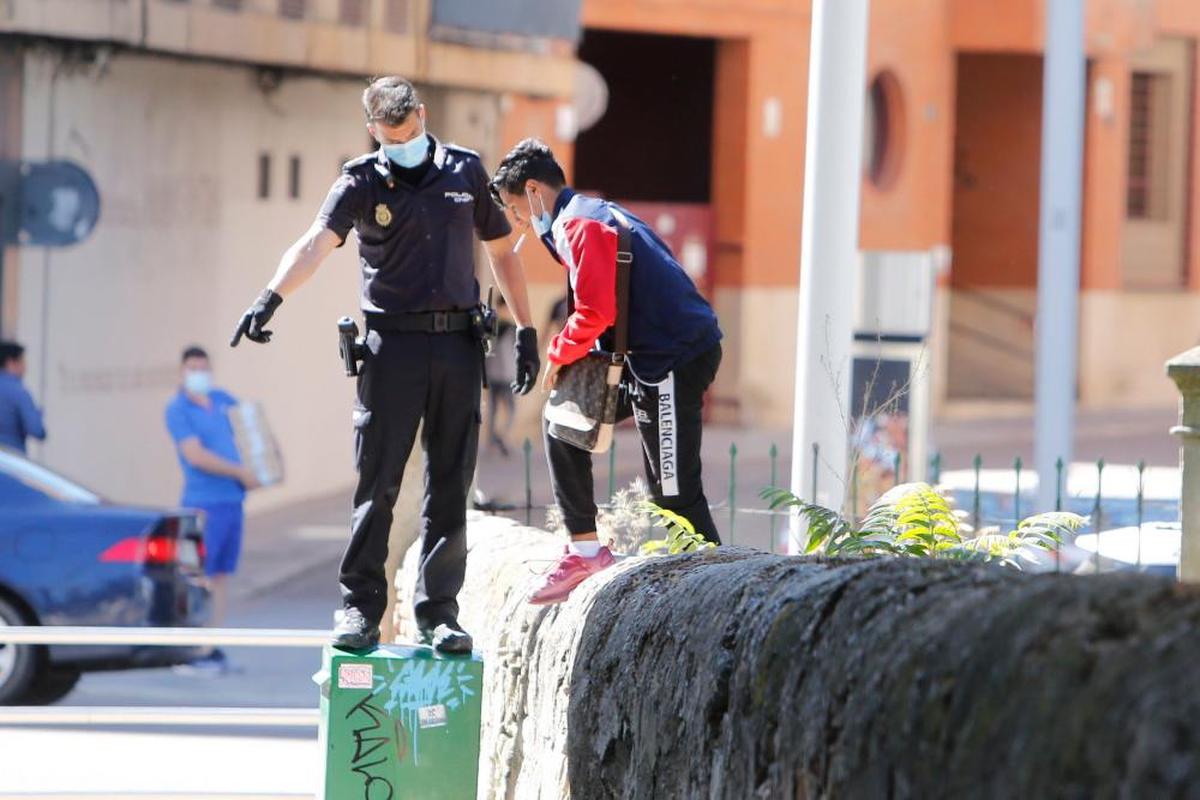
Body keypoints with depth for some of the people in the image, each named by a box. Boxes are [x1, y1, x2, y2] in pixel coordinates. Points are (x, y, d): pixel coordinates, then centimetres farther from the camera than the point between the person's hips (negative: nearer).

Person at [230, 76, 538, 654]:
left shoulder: (465, 171, 10)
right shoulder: (363, 183, 0)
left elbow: (501, 250, 19)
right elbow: (316, 243, -17)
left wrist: (525, 329, 14)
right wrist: (271, 297, -35)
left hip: (458, 344, 3)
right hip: (393, 343, -3)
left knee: (450, 487, 4)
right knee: (377, 481, -5)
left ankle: (438, 612, 9)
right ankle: (360, 606, 1)